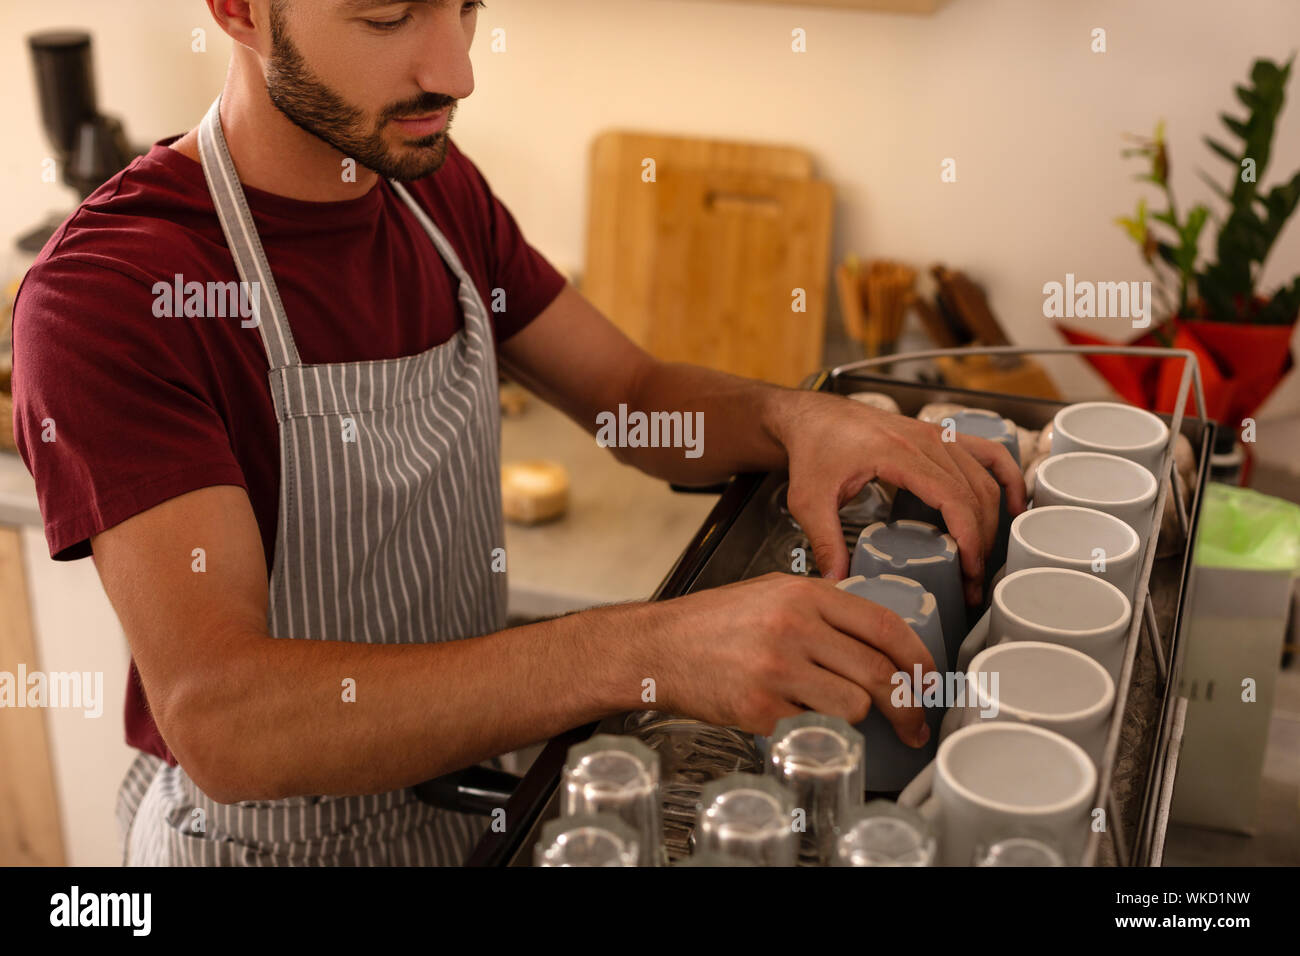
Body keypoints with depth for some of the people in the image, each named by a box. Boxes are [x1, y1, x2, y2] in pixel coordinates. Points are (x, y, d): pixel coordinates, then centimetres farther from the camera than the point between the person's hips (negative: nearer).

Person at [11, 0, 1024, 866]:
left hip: (468, 789, 6)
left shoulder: (439, 190, -3)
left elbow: (640, 395, 2)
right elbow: (219, 719, -35)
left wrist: (795, 418, -21)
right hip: (268, 830, -6)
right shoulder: (104, 294, -26)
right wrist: (648, 650, -44)